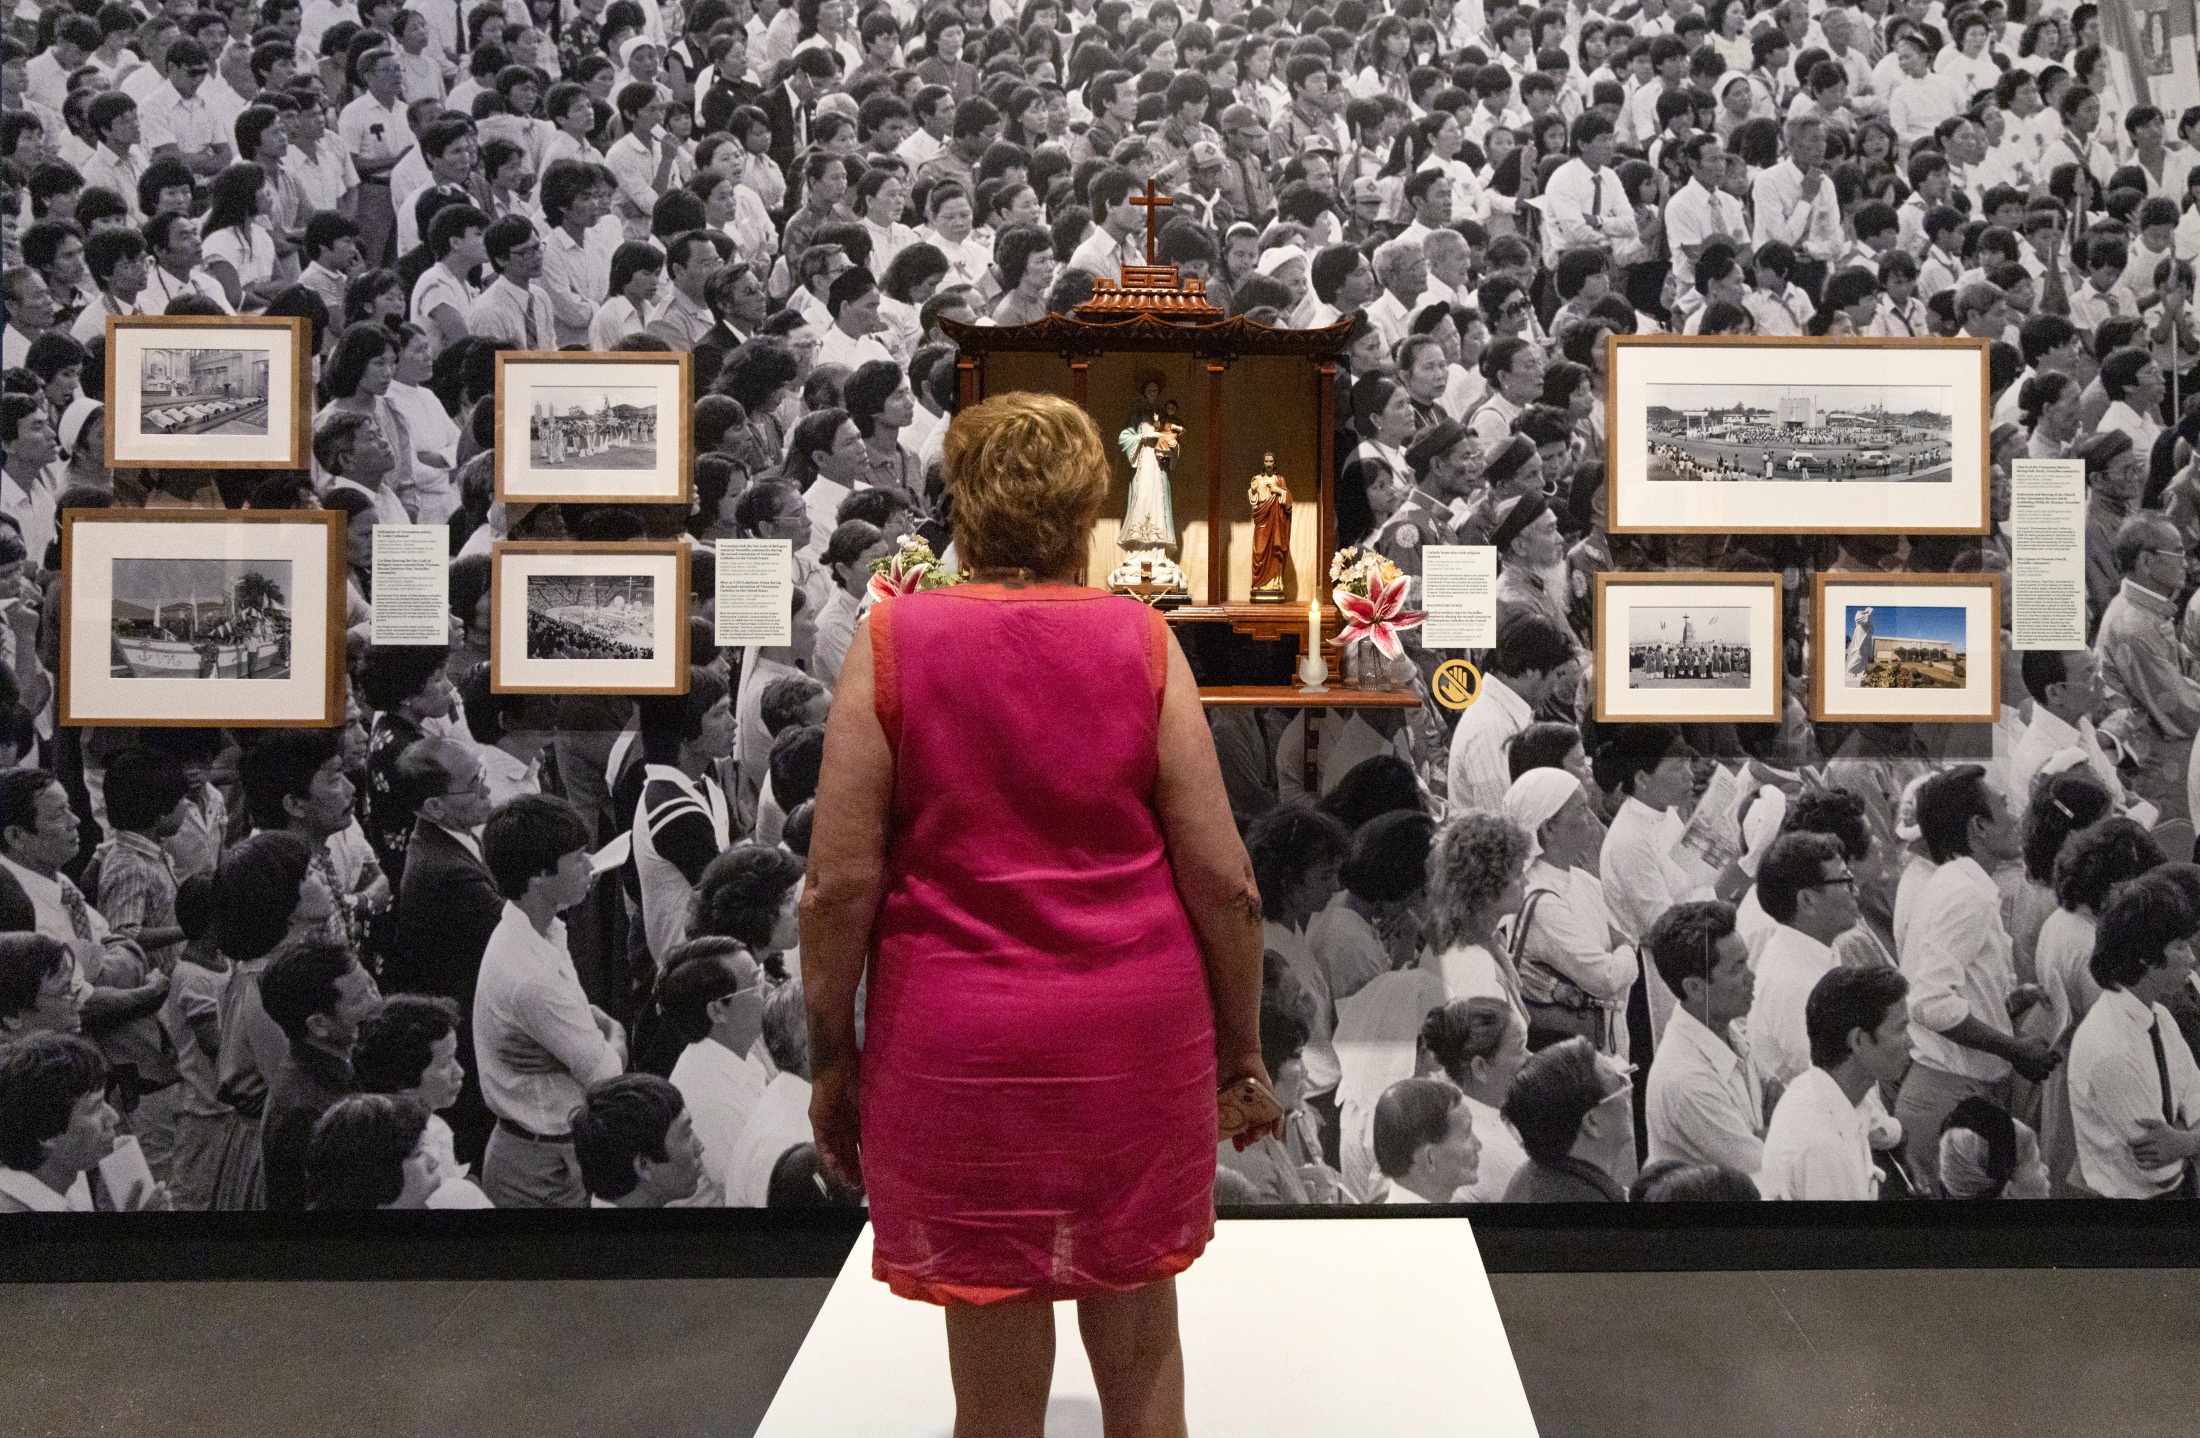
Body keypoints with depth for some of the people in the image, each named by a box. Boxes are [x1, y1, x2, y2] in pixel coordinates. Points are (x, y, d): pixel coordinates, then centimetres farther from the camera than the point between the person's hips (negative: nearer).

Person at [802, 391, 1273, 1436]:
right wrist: (1242, 1045, 8)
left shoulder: (890, 642, -6)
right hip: (1135, 1036, 1)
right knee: (1138, 1344, 20)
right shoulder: (1142, 642, -4)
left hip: (955, 1045, -1)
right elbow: (1224, 880, -5)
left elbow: (839, 887, -9)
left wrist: (832, 1055, 4)